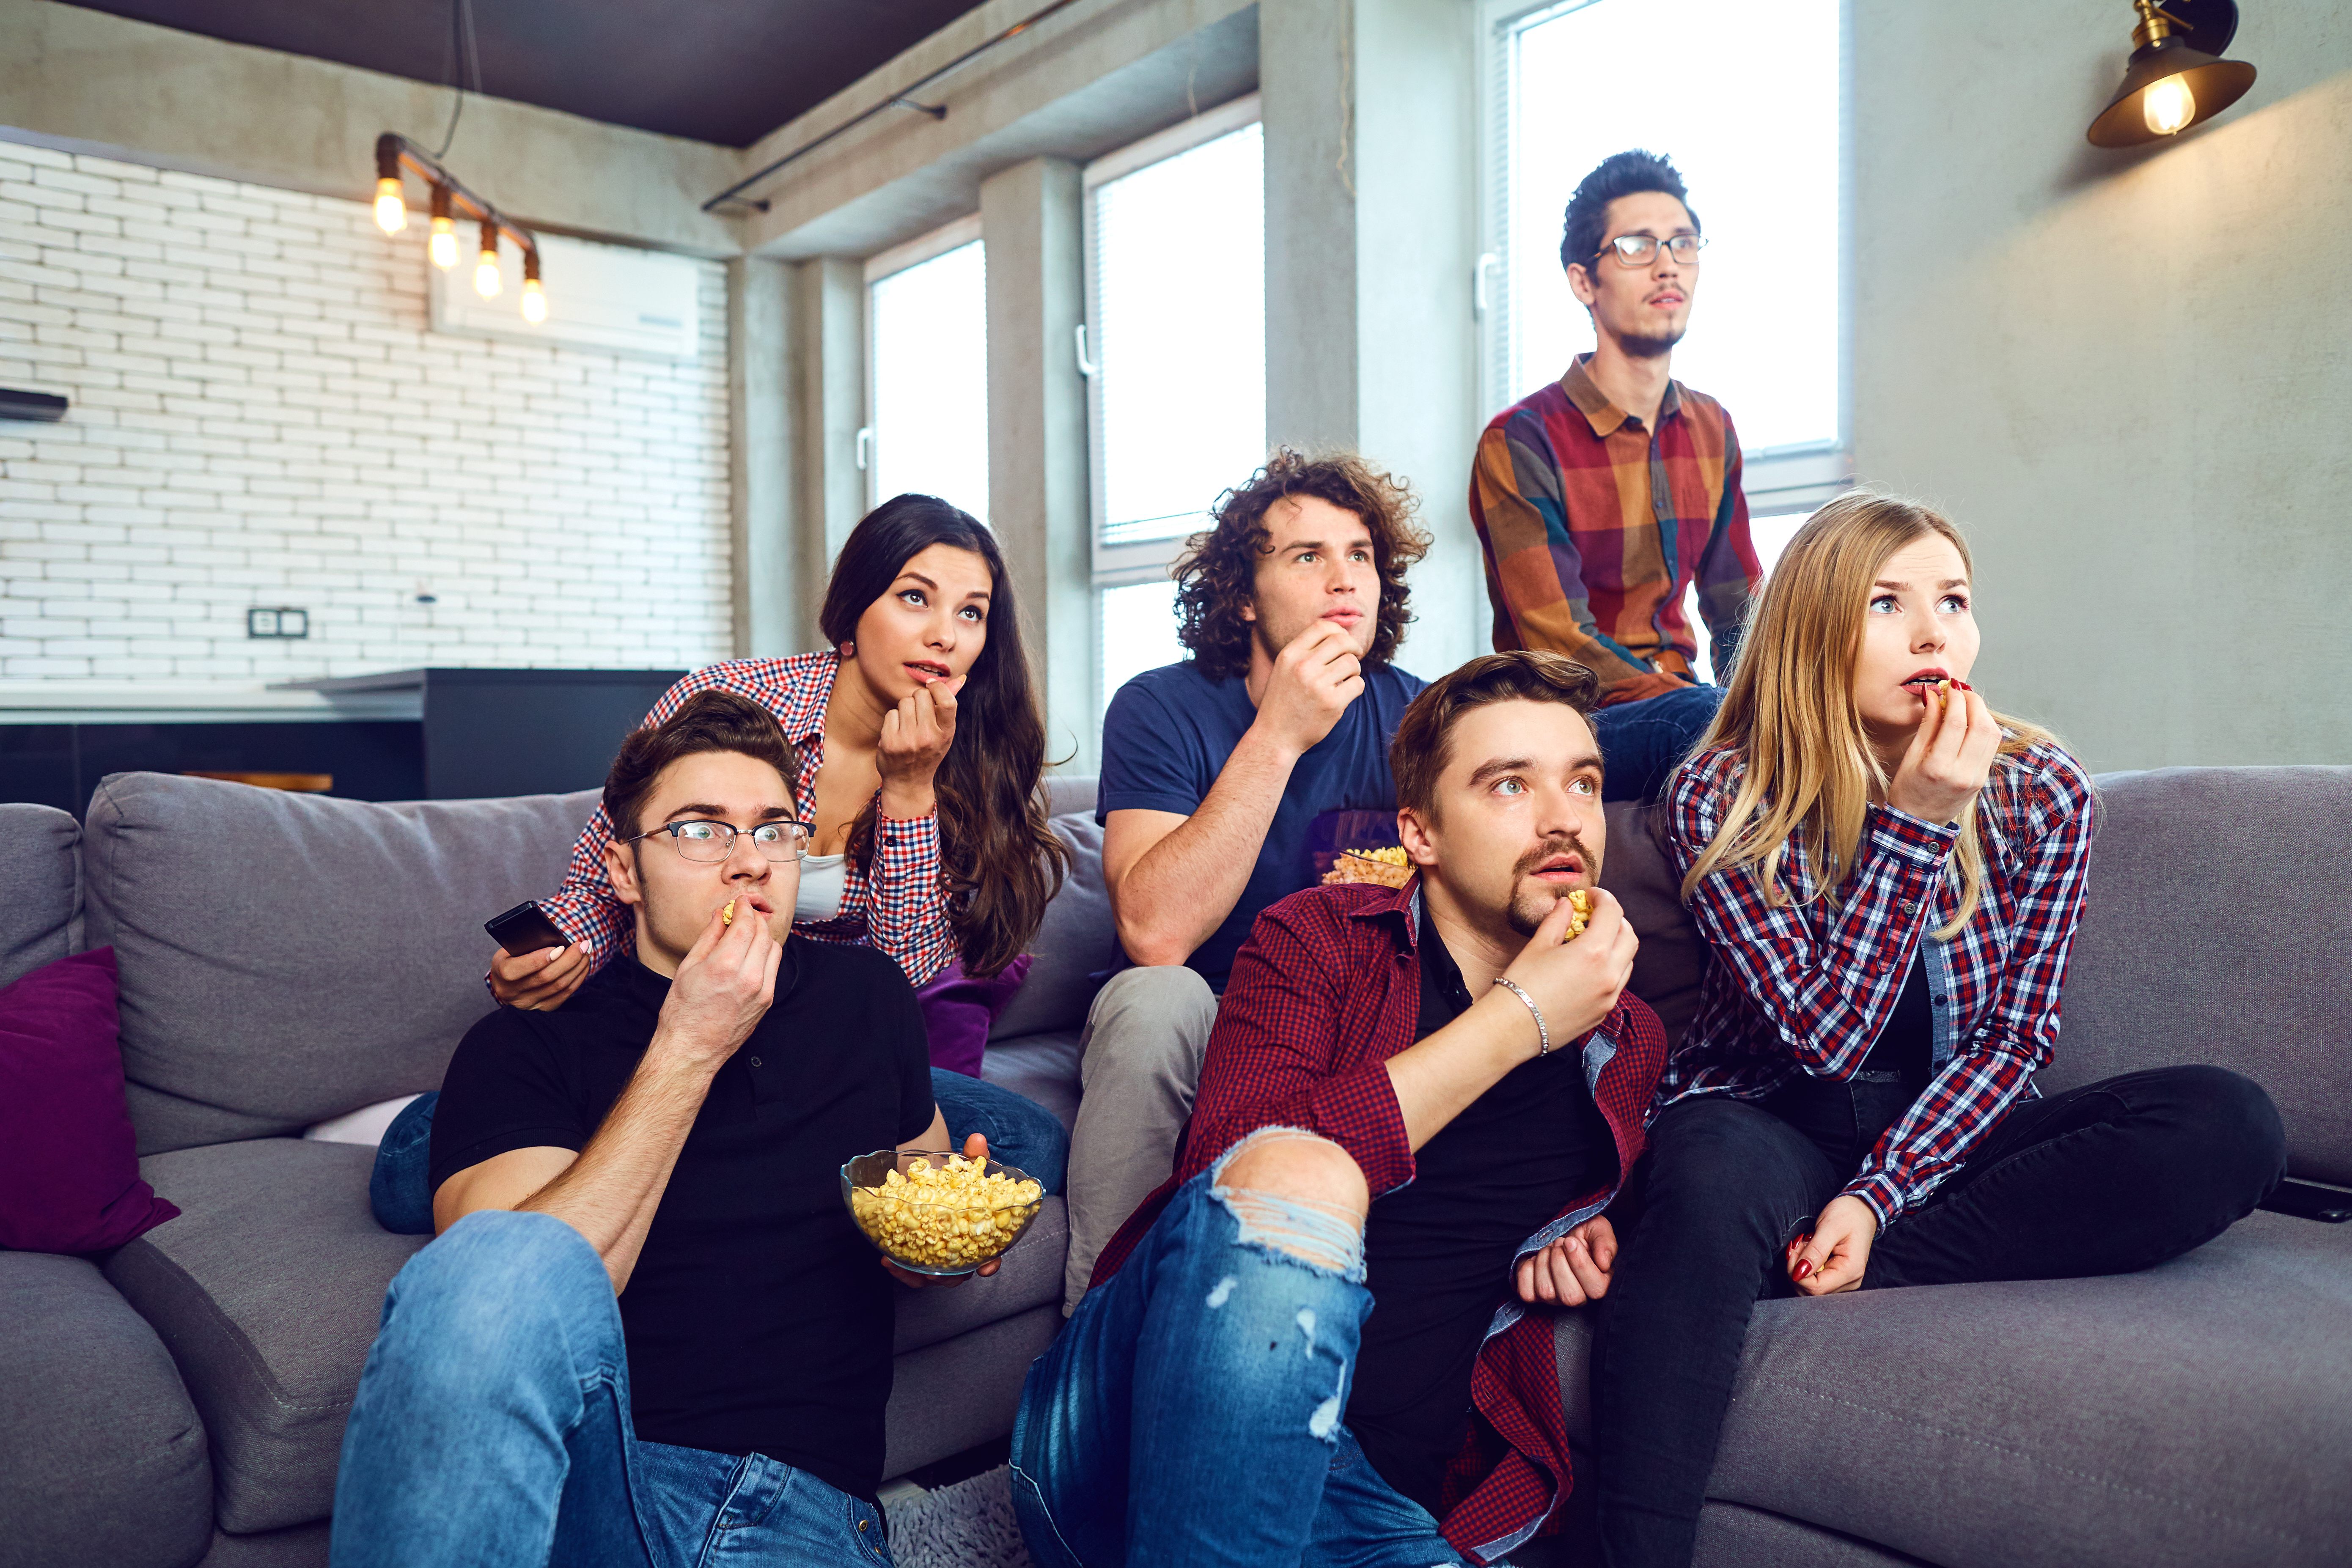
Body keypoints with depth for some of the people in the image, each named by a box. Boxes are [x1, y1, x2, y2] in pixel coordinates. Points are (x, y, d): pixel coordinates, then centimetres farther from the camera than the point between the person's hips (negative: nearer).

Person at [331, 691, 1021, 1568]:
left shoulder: (866, 996, 15)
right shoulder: (523, 1047, 4)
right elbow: (523, 1298, -12)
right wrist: (687, 1052, -11)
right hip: (585, 1489, 0)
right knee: (506, 1258, -32)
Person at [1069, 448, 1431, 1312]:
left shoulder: (1411, 717, -2)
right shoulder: (1162, 710, -11)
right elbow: (1155, 933, -26)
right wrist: (1278, 737, -29)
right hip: (1189, 1047, -2)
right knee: (1157, 999, -35)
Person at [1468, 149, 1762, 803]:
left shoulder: (1711, 429, 15)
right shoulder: (1521, 443, -8)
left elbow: (1739, 608, 16)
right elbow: (1563, 647, -15)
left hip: (1678, 701, 7)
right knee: (1709, 719, -37)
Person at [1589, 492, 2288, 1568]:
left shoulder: (2042, 795, -1)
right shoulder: (1721, 798, -11)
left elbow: (2014, 1037, -3)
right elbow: (1824, 1036, -16)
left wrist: (1877, 1195, -18)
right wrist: (1915, 827, -24)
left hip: (1944, 1134, 4)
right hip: (1774, 1125, -4)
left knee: (2231, 1127, -21)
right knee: (1711, 1181, -39)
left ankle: (1825, 1271, -23)